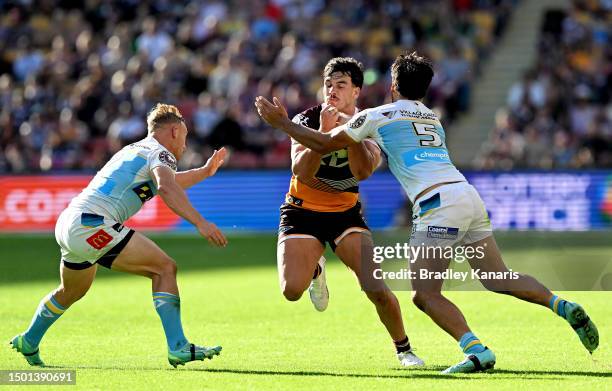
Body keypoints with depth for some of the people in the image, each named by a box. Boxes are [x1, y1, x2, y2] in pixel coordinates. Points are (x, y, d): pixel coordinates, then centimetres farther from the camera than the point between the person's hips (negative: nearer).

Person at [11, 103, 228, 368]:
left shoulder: (134, 151, 25)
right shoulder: (159, 152, -3)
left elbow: (168, 183, 44)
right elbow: (166, 189, -25)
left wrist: (204, 172, 42)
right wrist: (200, 222, -32)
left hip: (67, 225, 10)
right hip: (92, 225, -10)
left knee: (71, 293, 33)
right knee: (165, 267, -11)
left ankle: (28, 342, 52)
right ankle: (177, 348, -18)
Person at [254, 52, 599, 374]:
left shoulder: (377, 117, 9)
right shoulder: (433, 118, 28)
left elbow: (324, 144, 14)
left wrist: (281, 121, 23)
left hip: (438, 203, -7)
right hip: (470, 196, 7)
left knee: (426, 293, -3)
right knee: (498, 279, 12)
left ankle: (476, 351, -19)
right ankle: (564, 307, -7)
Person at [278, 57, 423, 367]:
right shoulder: (306, 120, -13)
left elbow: (363, 171, -29)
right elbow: (301, 171, -28)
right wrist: (323, 131, -37)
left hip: (345, 212, 0)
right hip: (302, 211, 0)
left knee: (376, 289, -15)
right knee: (292, 290, -17)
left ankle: (403, 349, 8)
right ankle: (315, 270, 22)